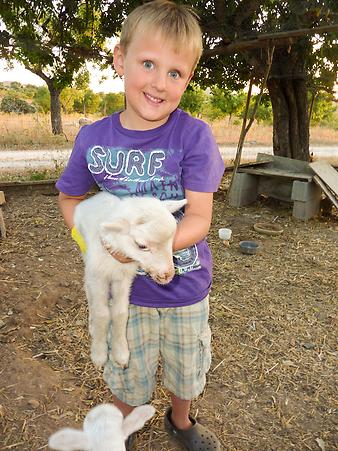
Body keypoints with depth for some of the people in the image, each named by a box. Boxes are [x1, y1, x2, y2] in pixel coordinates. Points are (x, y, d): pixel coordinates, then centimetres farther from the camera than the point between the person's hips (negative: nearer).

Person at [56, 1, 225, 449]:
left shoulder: (193, 135, -18)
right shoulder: (93, 138, -11)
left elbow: (199, 219, -21)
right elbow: (70, 198, 4)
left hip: (184, 284, -1)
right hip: (125, 286, 1)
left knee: (185, 370, 24)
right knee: (126, 376, 23)